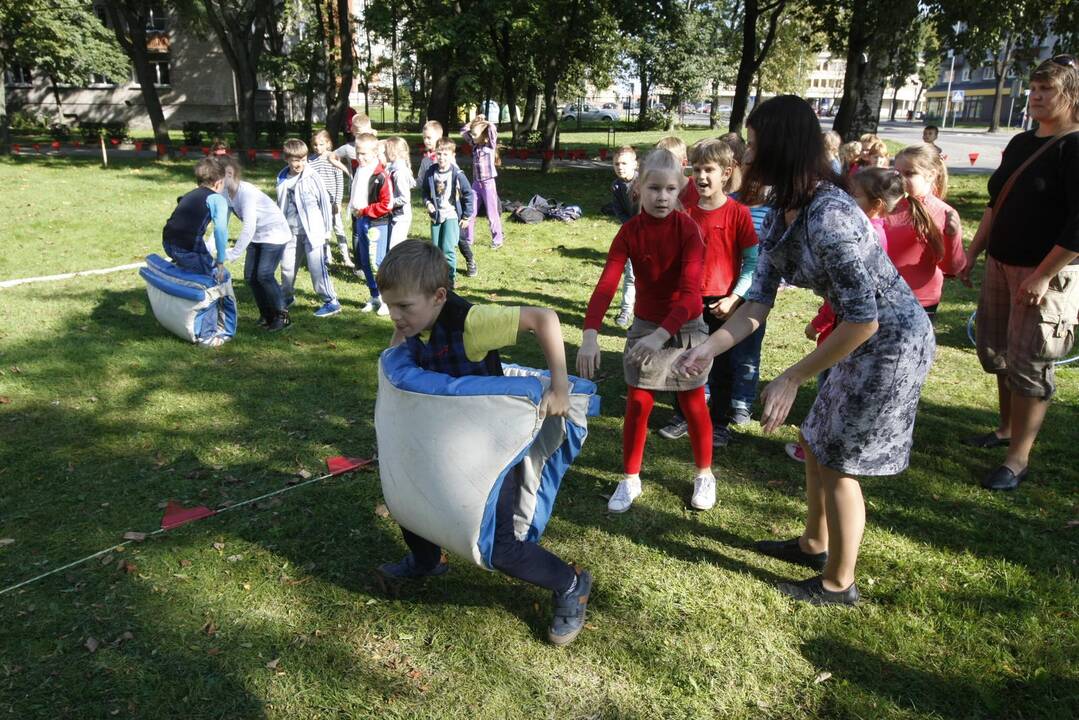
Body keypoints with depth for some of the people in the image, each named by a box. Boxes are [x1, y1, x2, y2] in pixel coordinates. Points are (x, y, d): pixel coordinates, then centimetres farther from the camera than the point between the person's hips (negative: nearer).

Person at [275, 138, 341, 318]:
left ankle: (331, 302, 0)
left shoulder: (312, 177, -11)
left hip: (312, 231, -5)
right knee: (287, 266, 14)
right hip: (291, 231, 5)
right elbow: (281, 205, 15)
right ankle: (286, 297, 35)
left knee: (317, 267, -8)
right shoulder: (282, 179, 4)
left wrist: (326, 229, -4)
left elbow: (325, 202, -6)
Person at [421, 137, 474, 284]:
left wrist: (466, 216, -4)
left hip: (452, 216, -4)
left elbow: (469, 195, -5)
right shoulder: (430, 172, -2)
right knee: (436, 249, 10)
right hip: (436, 215, 4)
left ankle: (450, 278, 3)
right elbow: (424, 190, 14)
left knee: (448, 249, -10)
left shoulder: (457, 174, -13)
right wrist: (427, 202, -5)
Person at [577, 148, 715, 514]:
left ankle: (704, 474, 30)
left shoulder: (688, 229, -18)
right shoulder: (630, 231, -11)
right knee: (637, 404, 5)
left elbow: (689, 291, -27)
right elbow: (606, 284, -22)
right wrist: (590, 335, -36)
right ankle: (630, 479, 21)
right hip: (644, 325, 2)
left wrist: (661, 335, -42)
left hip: (685, 326, -2)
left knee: (693, 405, 8)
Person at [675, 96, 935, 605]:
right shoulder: (780, 214, -1)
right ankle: (815, 545, 43)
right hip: (865, 338, 9)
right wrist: (708, 349, -14)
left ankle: (838, 584, 25)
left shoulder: (828, 218, -31)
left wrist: (791, 379, -23)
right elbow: (759, 301, -2)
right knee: (816, 443, 20)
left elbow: (863, 320, -29)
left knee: (839, 463, 4)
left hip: (893, 344, -9)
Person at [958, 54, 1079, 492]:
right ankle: (1007, 429, 35)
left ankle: (1017, 461, 8)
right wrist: (972, 255, 17)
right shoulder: (1021, 144, 11)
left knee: (1028, 364, -3)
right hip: (1001, 264, 8)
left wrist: (1042, 276, -23)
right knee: (994, 350, 16)